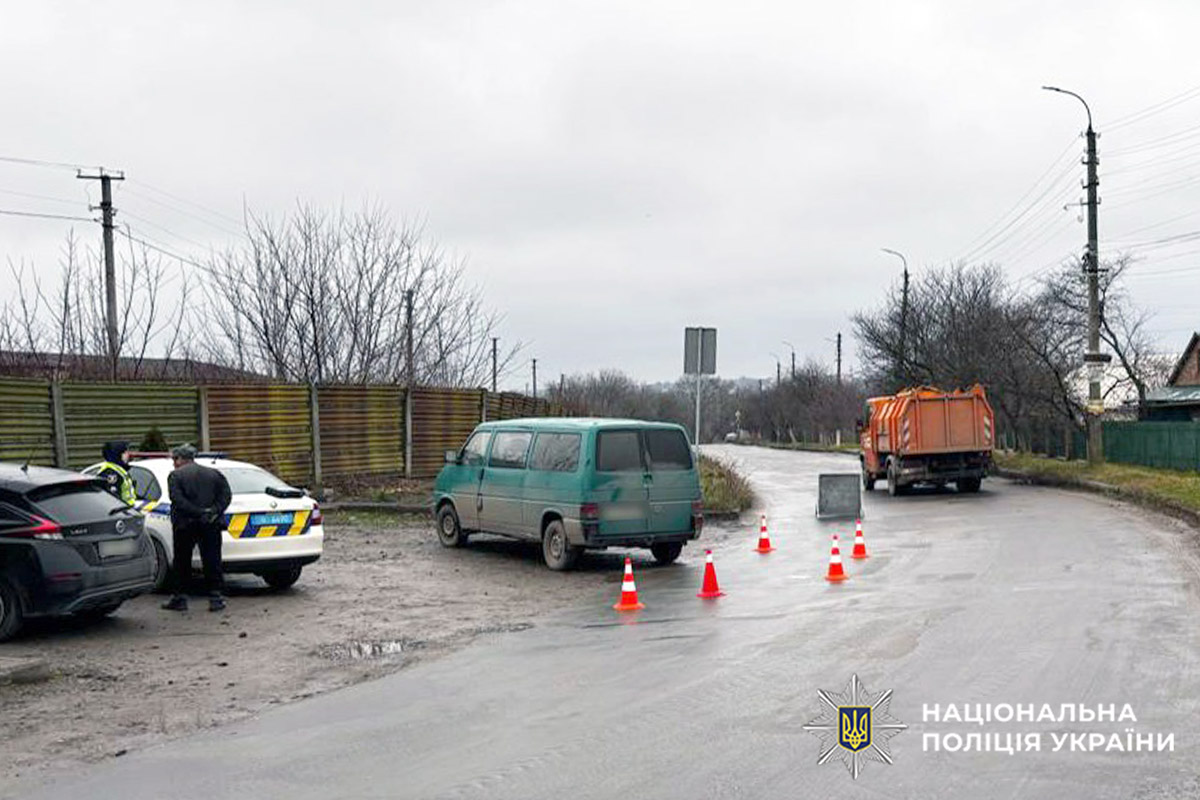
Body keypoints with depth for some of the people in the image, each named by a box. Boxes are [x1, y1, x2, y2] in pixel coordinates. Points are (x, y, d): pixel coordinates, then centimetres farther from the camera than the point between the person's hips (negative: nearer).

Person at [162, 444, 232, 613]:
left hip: (185, 525, -3)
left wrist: (198, 513, -17)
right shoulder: (213, 473, 11)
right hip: (211, 525, 3)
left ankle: (179, 598, 11)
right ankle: (215, 597, 2)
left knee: (182, 562, 8)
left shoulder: (175, 476, -1)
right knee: (212, 561, 5)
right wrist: (215, 511, -8)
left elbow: (177, 500, -14)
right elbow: (226, 495, 1)